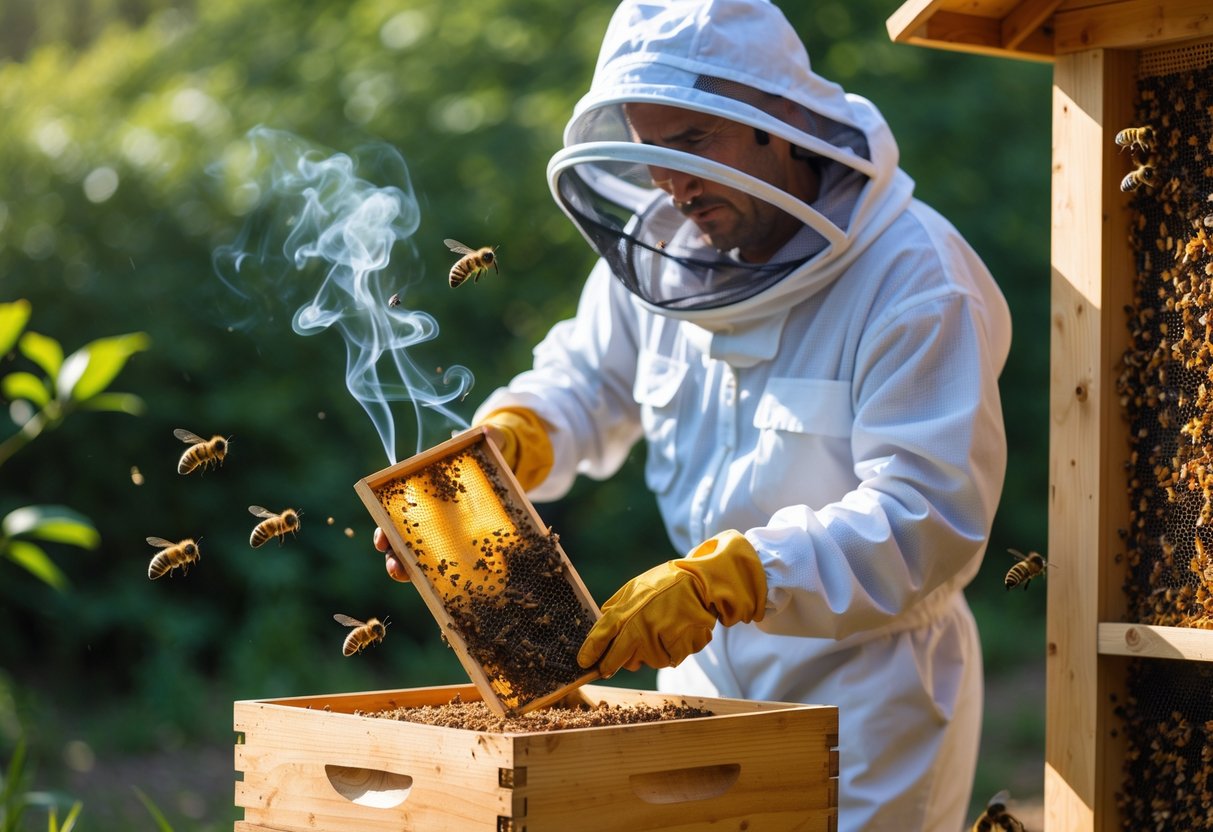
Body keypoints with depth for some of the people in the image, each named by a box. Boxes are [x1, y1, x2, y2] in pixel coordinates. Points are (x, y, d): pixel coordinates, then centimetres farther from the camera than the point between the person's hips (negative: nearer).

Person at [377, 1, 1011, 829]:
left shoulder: (915, 280, -20)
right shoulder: (660, 246, 1)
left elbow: (929, 520, -26)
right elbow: (586, 379, 18)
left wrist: (721, 580, -33)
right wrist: (503, 440, -5)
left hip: (864, 692, -6)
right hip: (707, 677, 6)